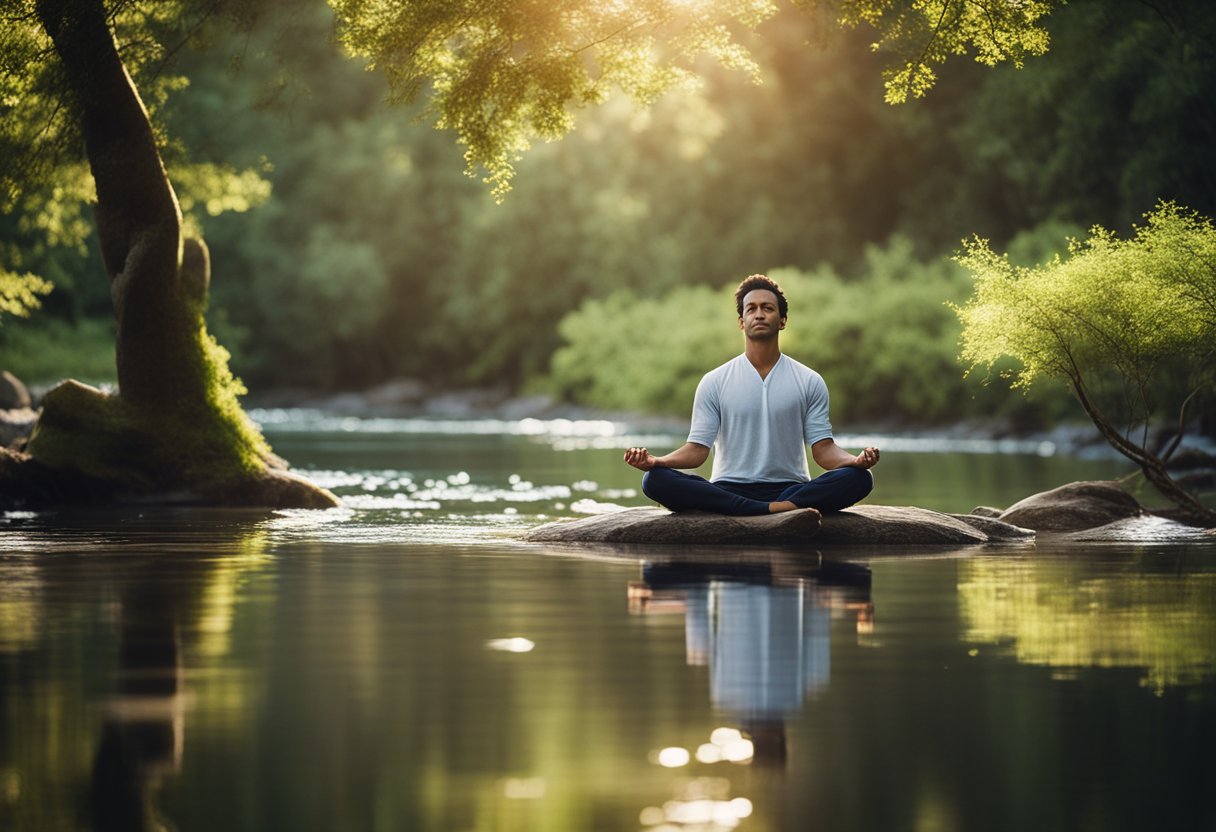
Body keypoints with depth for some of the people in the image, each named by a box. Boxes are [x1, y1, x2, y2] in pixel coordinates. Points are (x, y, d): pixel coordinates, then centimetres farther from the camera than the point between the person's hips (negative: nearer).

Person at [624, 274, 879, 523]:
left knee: (859, 478, -27)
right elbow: (697, 449, 3)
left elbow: (823, 449, 5)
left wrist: (857, 459, -18)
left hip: (790, 489, 0)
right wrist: (654, 461, -17)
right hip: (729, 491, 0)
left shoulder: (809, 382, 10)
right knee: (655, 480, -30)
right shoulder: (714, 382, 9)